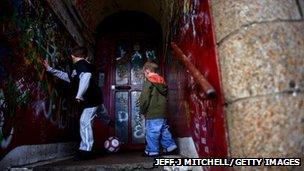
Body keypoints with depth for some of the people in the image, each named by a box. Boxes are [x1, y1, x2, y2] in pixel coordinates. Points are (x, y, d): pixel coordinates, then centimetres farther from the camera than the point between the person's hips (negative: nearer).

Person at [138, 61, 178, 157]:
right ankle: (170, 147, 20)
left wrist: (142, 110, -4)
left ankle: (152, 151, 12)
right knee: (164, 130, 16)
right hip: (162, 112, 8)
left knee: (152, 133, 3)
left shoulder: (148, 82, -11)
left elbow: (144, 98, -15)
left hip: (152, 113, -8)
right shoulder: (162, 81, 12)